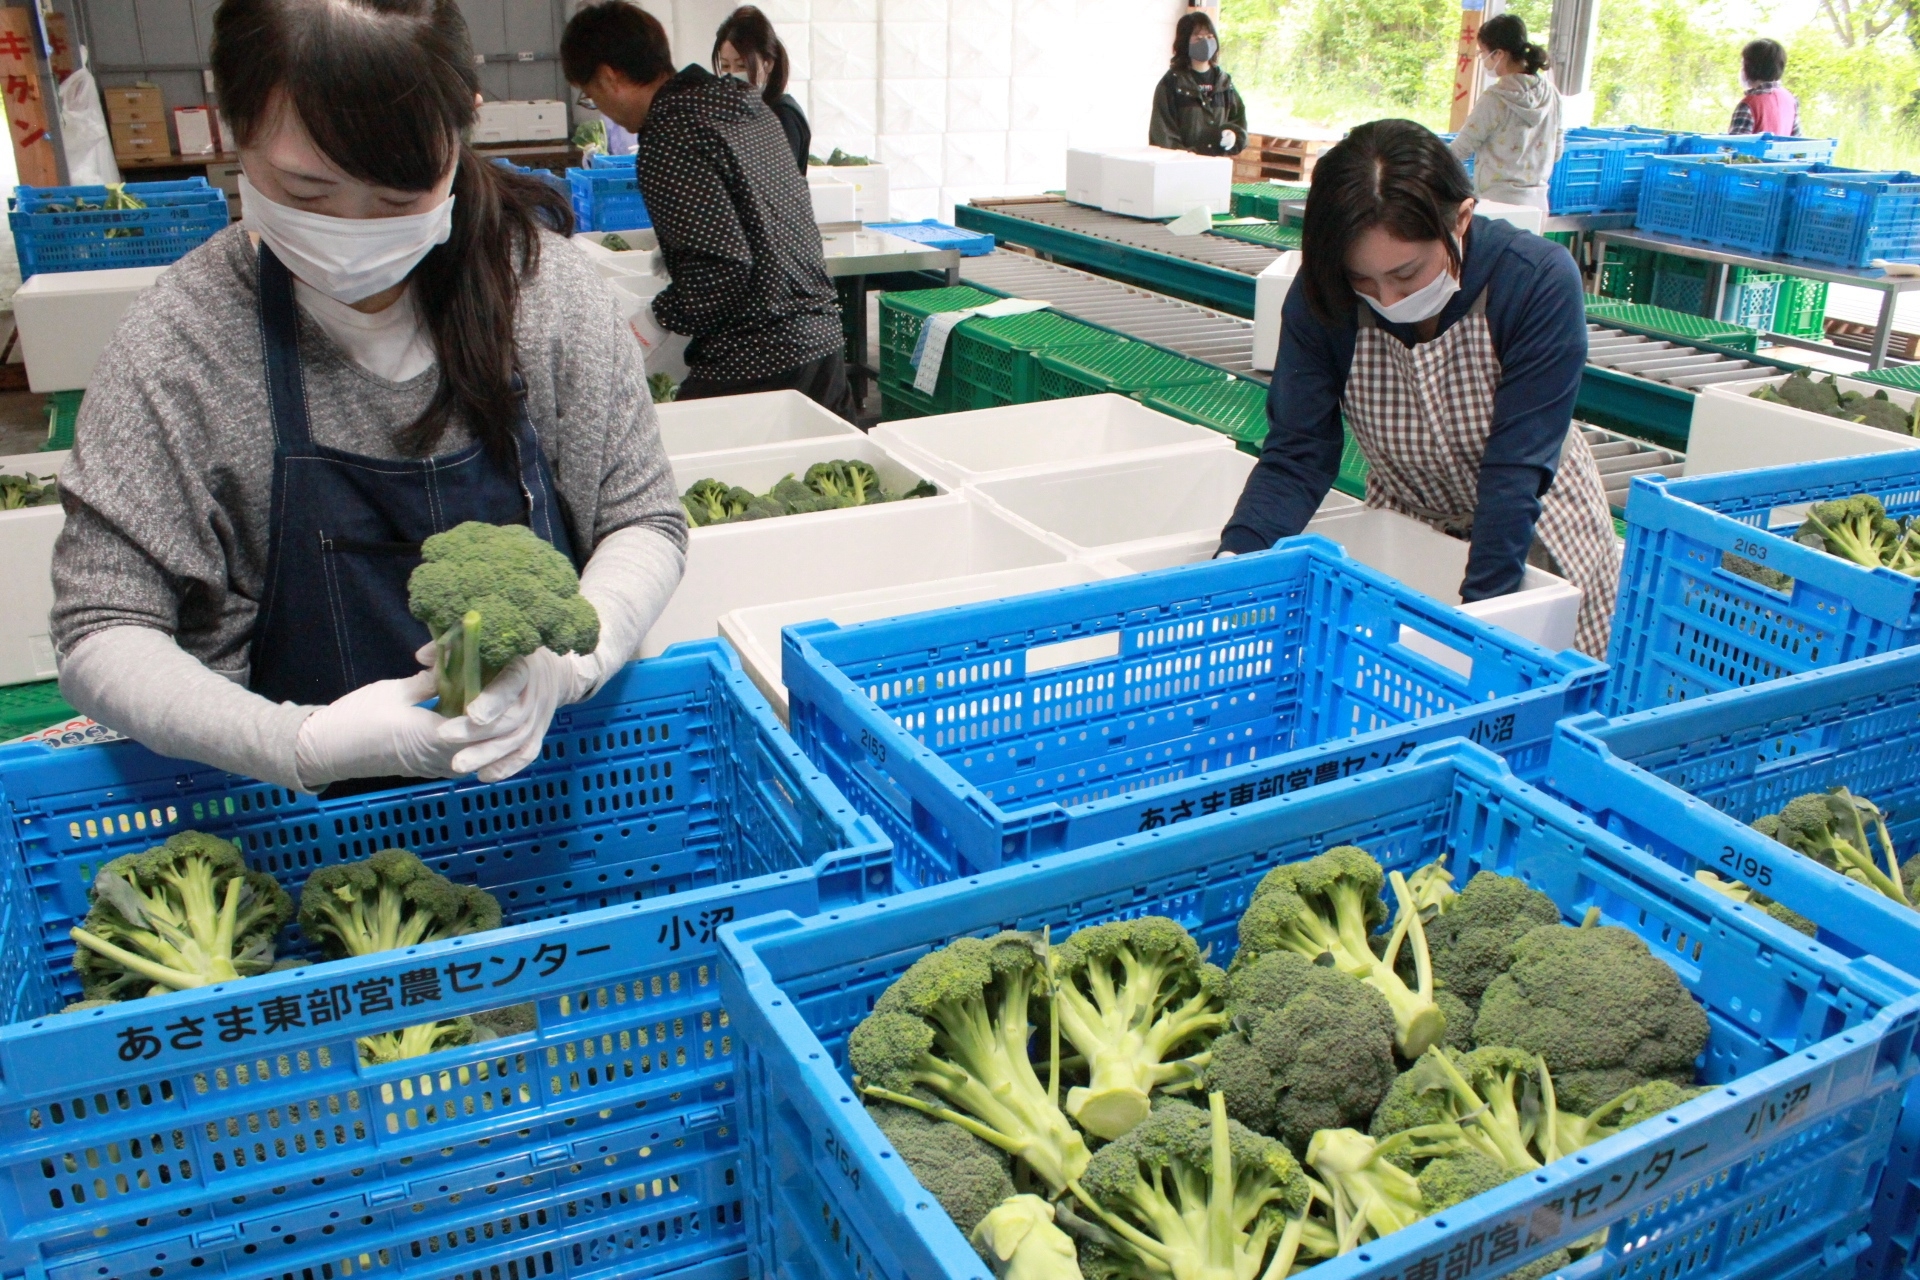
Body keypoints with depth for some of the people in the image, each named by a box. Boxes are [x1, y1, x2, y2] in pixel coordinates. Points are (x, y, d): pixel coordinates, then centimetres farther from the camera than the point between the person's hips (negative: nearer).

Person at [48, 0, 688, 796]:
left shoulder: (544, 283, -8)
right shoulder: (175, 346, -11)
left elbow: (644, 521, -1)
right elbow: (101, 631, -8)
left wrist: (567, 658, -22)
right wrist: (303, 745, -25)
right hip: (309, 820, -4)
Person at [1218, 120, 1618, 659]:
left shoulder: (1539, 282, -29)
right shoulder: (1320, 297, -22)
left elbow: (1518, 467, -30)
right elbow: (1296, 456, -23)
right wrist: (1234, 560, -40)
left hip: (1533, 531, -1)